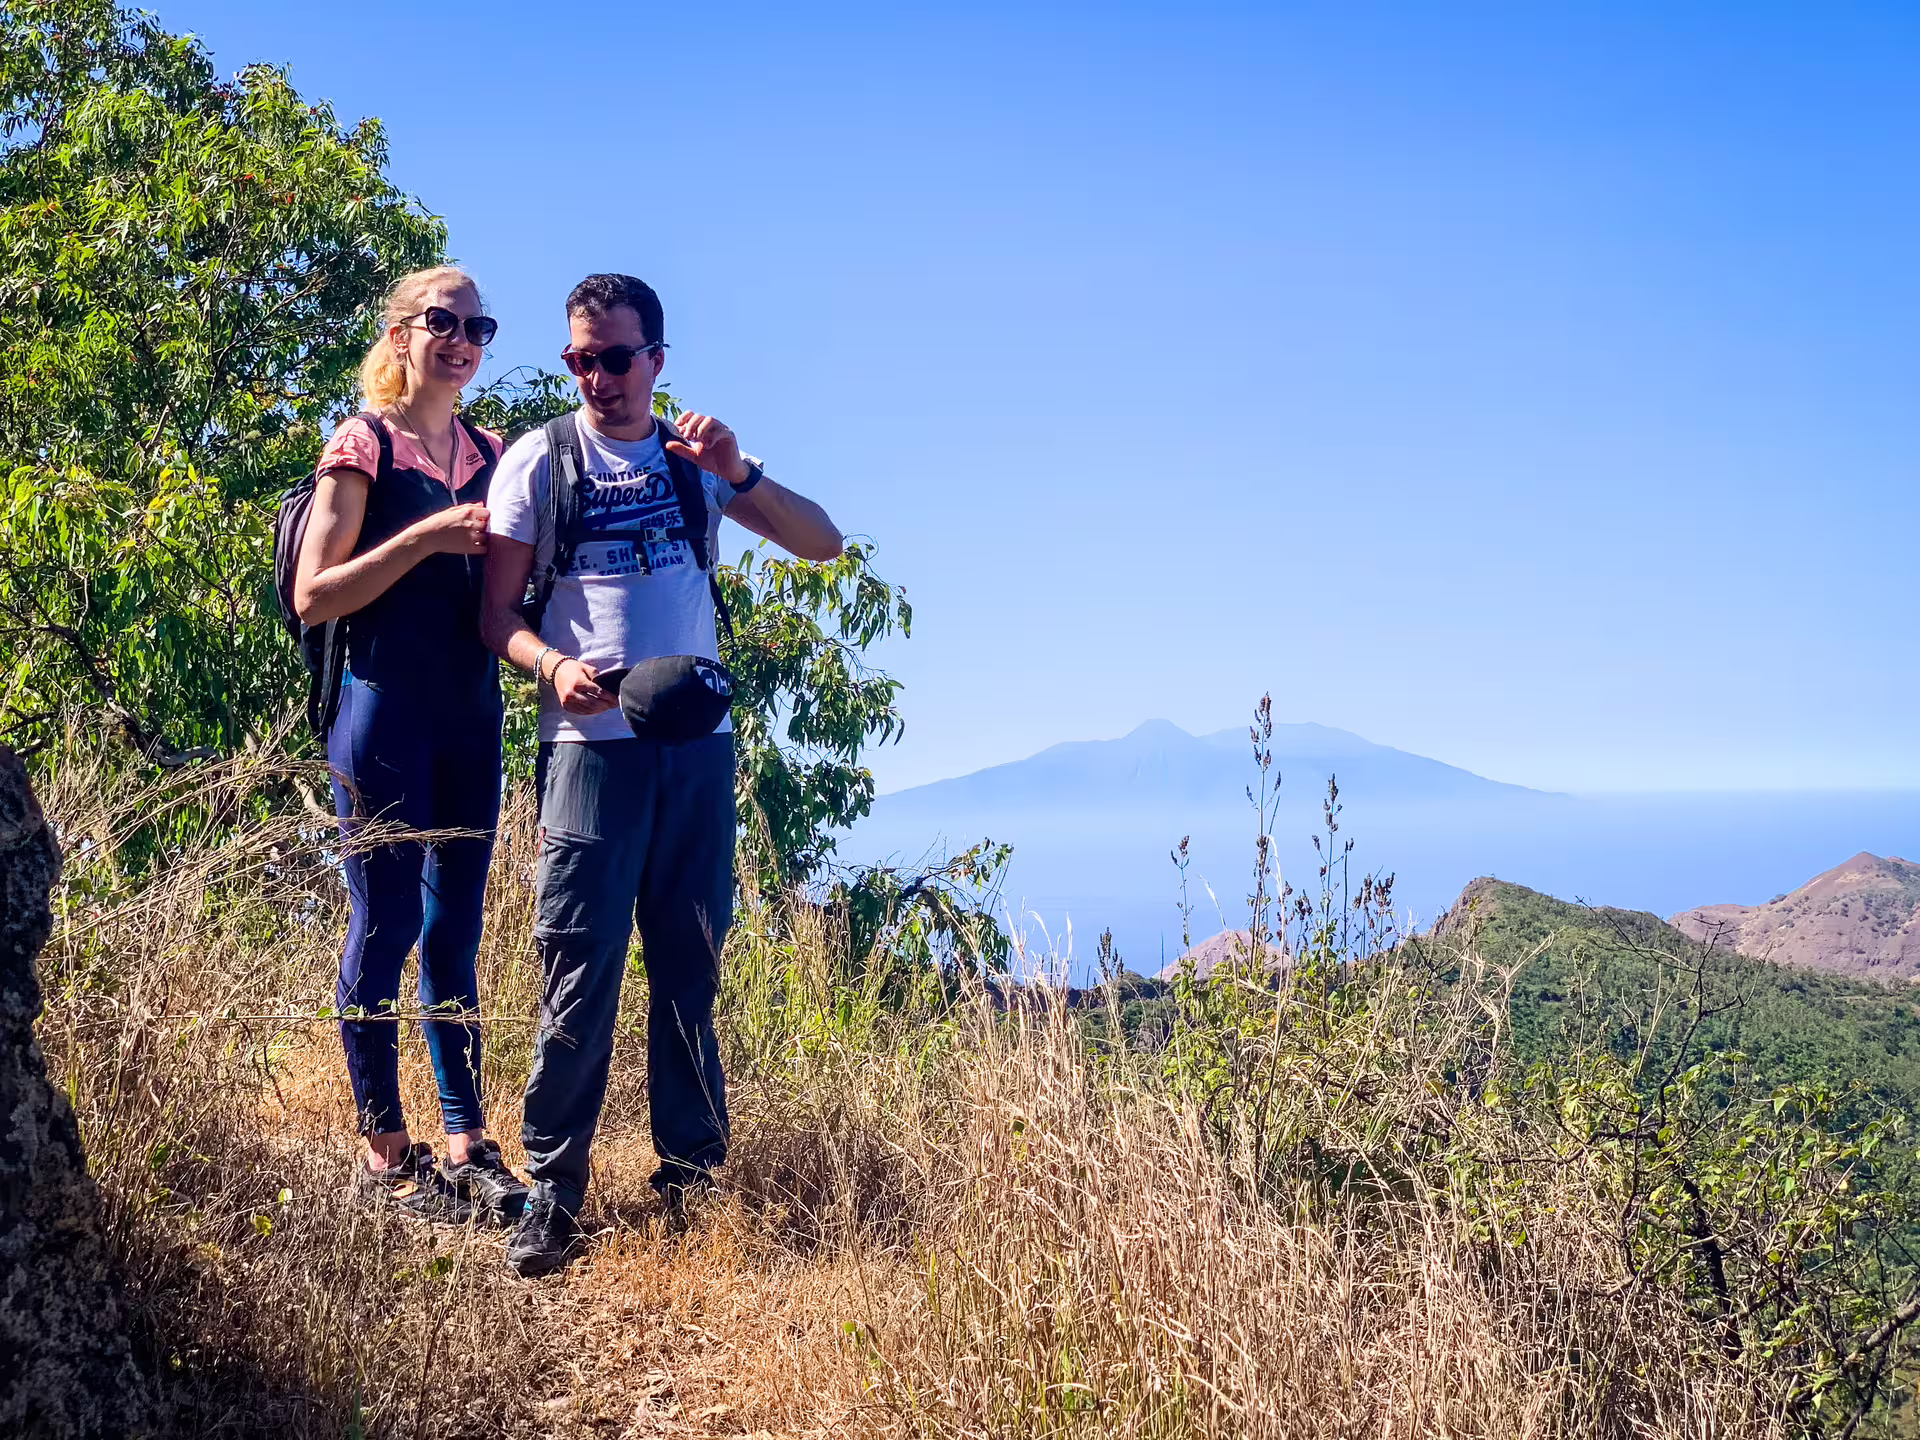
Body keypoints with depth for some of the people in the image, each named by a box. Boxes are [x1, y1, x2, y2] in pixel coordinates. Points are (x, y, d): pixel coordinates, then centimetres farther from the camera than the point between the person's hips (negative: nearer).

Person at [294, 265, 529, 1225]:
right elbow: (313, 597, -8)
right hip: (386, 712, -6)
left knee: (456, 930, 9)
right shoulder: (363, 445, -2)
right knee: (384, 928, 0)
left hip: (471, 715, 6)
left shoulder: (491, 455, 14)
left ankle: (467, 1143, 15)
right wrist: (424, 537, -17)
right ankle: (383, 1152, 9)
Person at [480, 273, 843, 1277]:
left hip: (698, 742, 3)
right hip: (592, 743, -3)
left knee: (690, 965, 7)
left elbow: (822, 543, 5)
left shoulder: (695, 460, 13)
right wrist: (554, 666, -19)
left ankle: (690, 1173, 16)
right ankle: (551, 1191, 1)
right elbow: (497, 613, 2)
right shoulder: (540, 459, 5)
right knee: (582, 967, -7)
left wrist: (737, 474, -10)